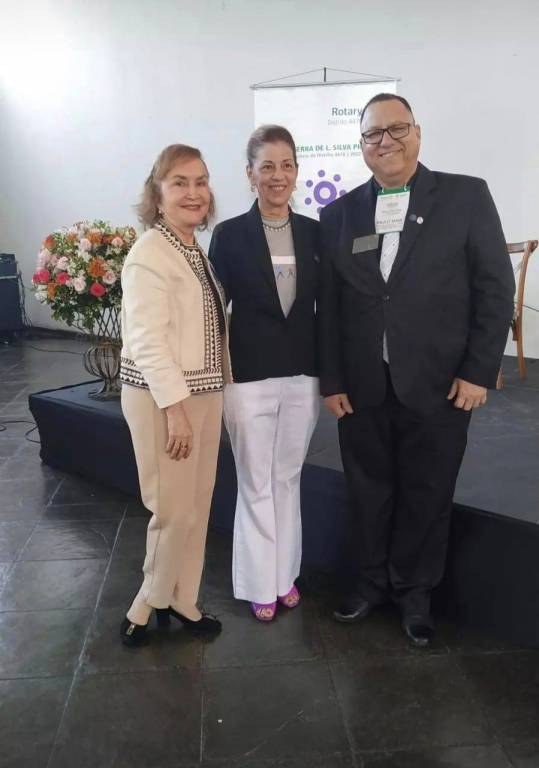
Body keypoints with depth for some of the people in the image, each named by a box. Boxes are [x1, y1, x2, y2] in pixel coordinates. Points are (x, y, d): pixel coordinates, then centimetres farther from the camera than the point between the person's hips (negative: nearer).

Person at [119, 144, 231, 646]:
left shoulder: (198, 252, 13)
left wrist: (205, 395, 12)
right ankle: (147, 604, 24)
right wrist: (175, 407, -21)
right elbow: (147, 340, -19)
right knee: (174, 510, -1)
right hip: (162, 396, -8)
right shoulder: (149, 253, -13)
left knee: (198, 505, 14)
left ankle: (180, 601, 30)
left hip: (204, 392, 8)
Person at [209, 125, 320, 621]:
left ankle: (285, 574, 34)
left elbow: (324, 306, 8)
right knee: (256, 484, 9)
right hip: (249, 377, -3)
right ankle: (261, 584, 27)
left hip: (302, 377, 3)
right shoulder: (229, 234, -4)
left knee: (288, 479, 16)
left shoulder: (314, 232, 4)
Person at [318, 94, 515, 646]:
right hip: (362, 387, 2)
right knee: (368, 491, 14)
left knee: (426, 496, 11)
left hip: (439, 384, -1)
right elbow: (328, 305, 5)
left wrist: (479, 371, -7)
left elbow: (495, 287, -2)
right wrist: (331, 380, 2)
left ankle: (414, 592, 34)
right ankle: (368, 582, 36)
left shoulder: (466, 195, 0)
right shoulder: (339, 213, 7)